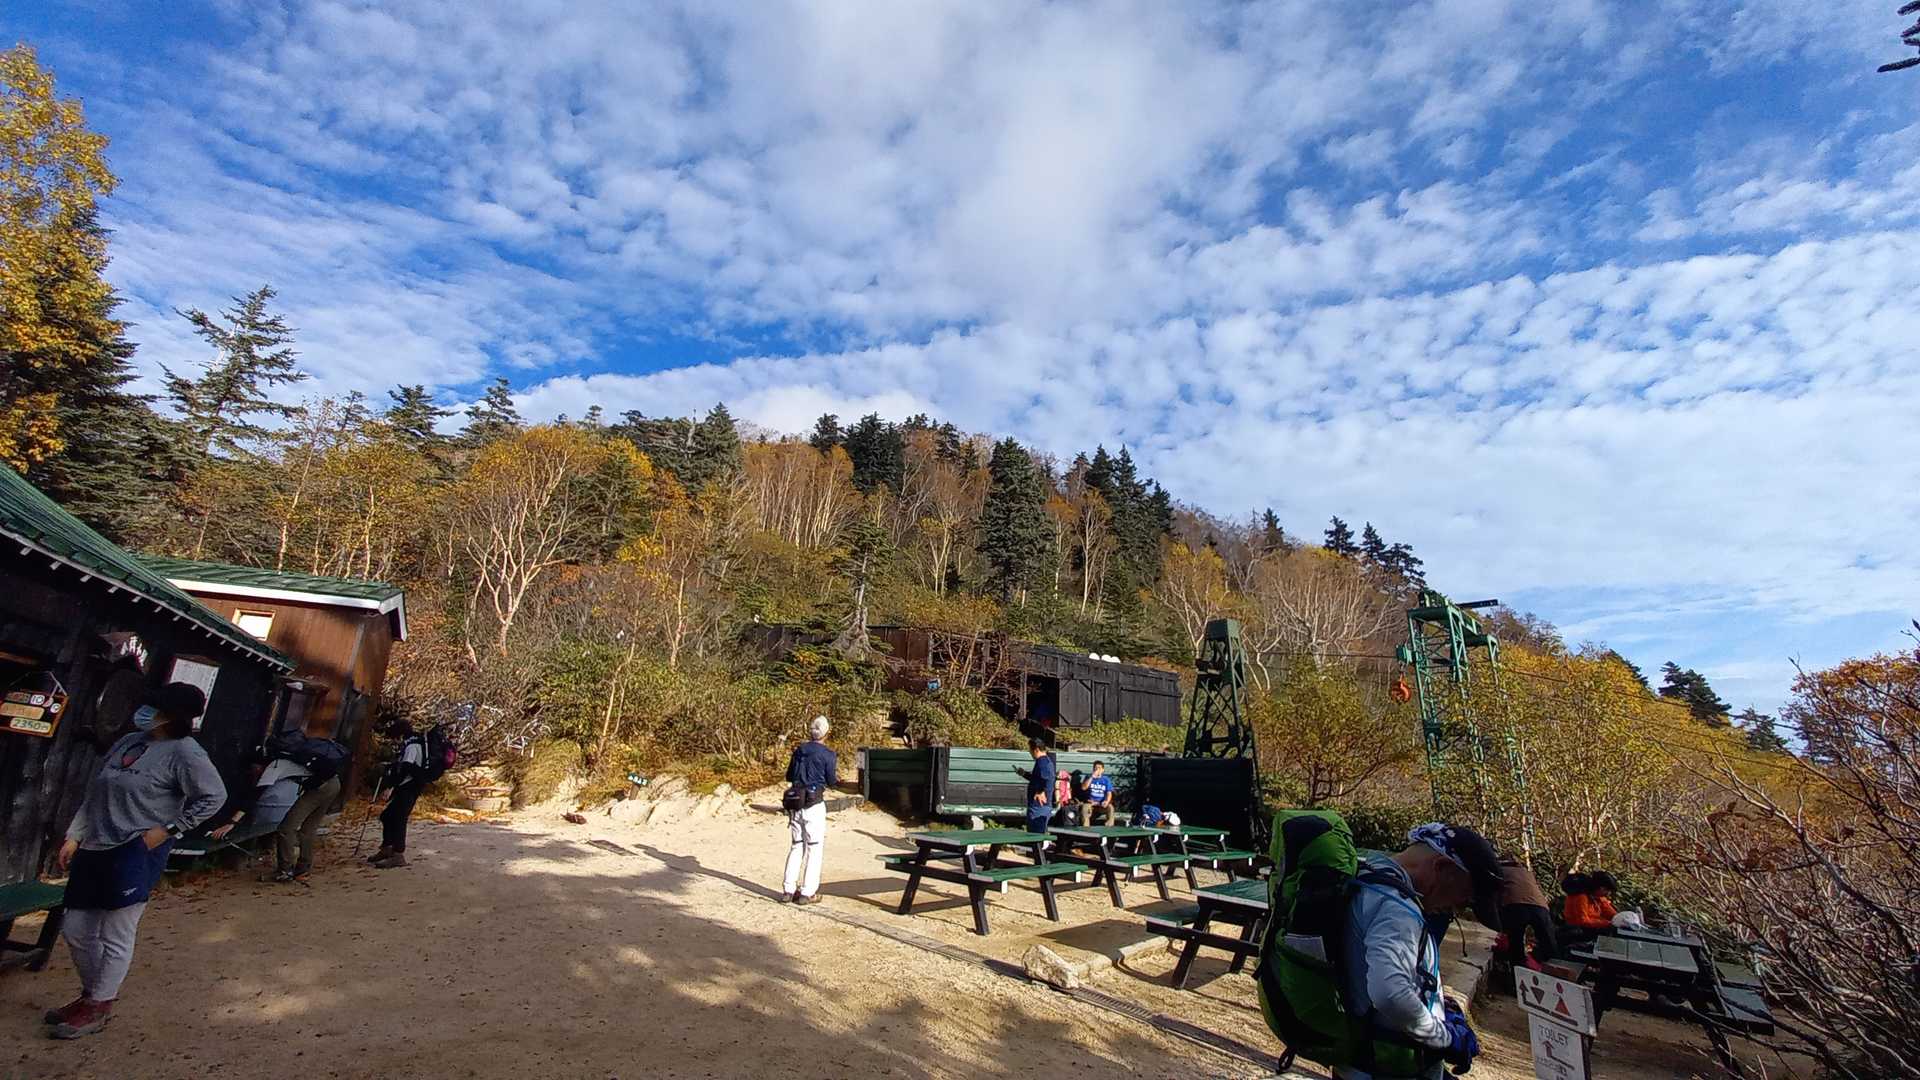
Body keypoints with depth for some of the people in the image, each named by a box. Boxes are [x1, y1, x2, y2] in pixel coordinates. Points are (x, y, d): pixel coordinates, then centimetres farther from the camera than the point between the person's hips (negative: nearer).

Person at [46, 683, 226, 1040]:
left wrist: (168, 829, -15)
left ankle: (98, 1009, 19)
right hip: (95, 849, 8)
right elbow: (94, 795, 16)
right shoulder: (129, 742, 9)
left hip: (137, 853, -8)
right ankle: (92, 994, 36)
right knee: (76, 930, 16)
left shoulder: (184, 752, -15)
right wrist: (74, 837, 10)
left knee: (115, 937, 1)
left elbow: (214, 796, -17)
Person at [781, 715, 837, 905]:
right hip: (814, 805, -5)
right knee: (815, 848, 4)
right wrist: (836, 768, 13)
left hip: (794, 804, 6)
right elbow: (832, 781, -5)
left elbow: (789, 776, 14)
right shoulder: (827, 755, -10)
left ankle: (788, 890, 14)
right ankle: (807, 893, 4)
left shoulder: (798, 751, 7)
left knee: (796, 847, 14)